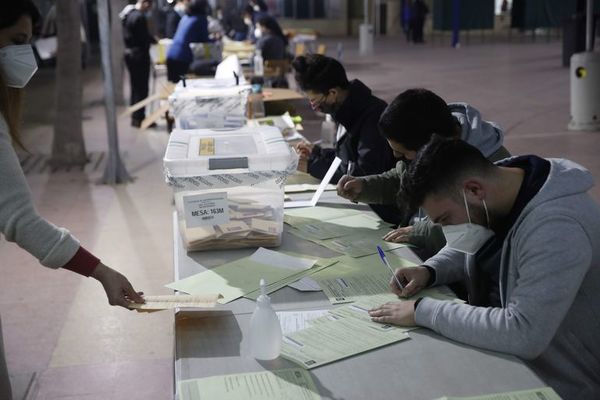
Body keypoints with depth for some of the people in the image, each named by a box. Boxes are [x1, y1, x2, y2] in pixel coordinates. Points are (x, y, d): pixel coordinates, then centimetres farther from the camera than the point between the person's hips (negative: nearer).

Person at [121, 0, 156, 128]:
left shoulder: (127, 14, 9)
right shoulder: (140, 17, -19)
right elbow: (145, 37, -17)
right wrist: (154, 40, 3)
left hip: (129, 53, 9)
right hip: (140, 55, -9)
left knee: (135, 86, 16)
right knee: (142, 87, -2)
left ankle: (135, 116, 23)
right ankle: (138, 118, 1)